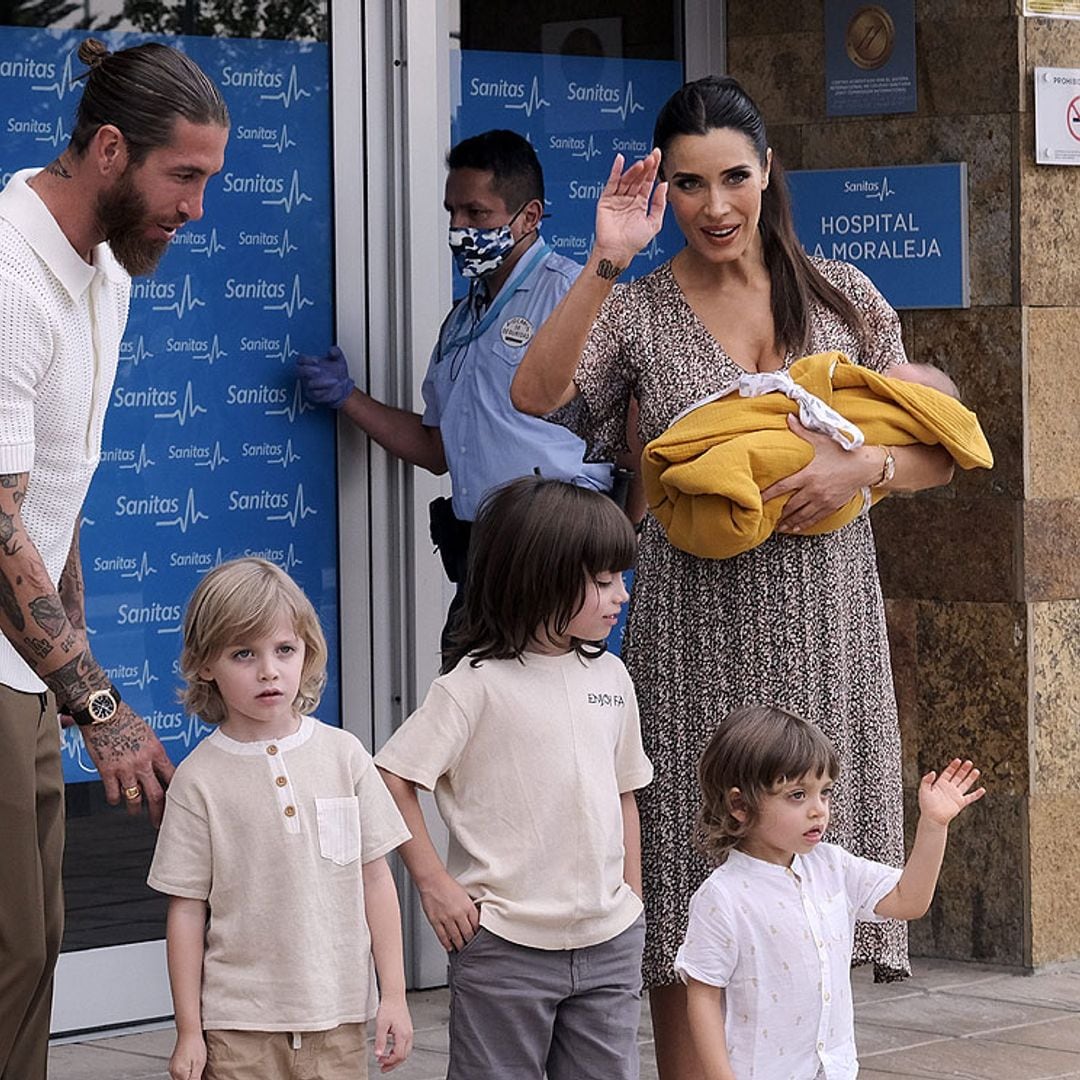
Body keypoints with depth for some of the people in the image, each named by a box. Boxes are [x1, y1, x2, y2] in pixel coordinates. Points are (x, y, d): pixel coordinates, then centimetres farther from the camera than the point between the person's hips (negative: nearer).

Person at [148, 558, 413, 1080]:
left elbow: (376, 880, 6)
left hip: (340, 1016, 2)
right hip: (239, 1026, -2)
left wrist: (394, 996, 4)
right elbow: (186, 910, -1)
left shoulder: (343, 756, 3)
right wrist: (188, 1030, -2)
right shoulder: (199, 780, -4)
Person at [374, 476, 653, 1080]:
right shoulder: (478, 683, -10)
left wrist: (633, 898, 14)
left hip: (609, 943, 6)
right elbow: (392, 779, -11)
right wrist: (433, 882, -11)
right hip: (506, 945, -5)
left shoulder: (610, 677, 9)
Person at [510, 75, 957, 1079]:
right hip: (697, 632, -2)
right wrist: (605, 264, -22)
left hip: (824, 629, 2)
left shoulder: (842, 296, 8)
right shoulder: (635, 311, 2)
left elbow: (938, 451, 10)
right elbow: (533, 400, -17)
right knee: (693, 916, -1)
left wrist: (864, 465, -11)